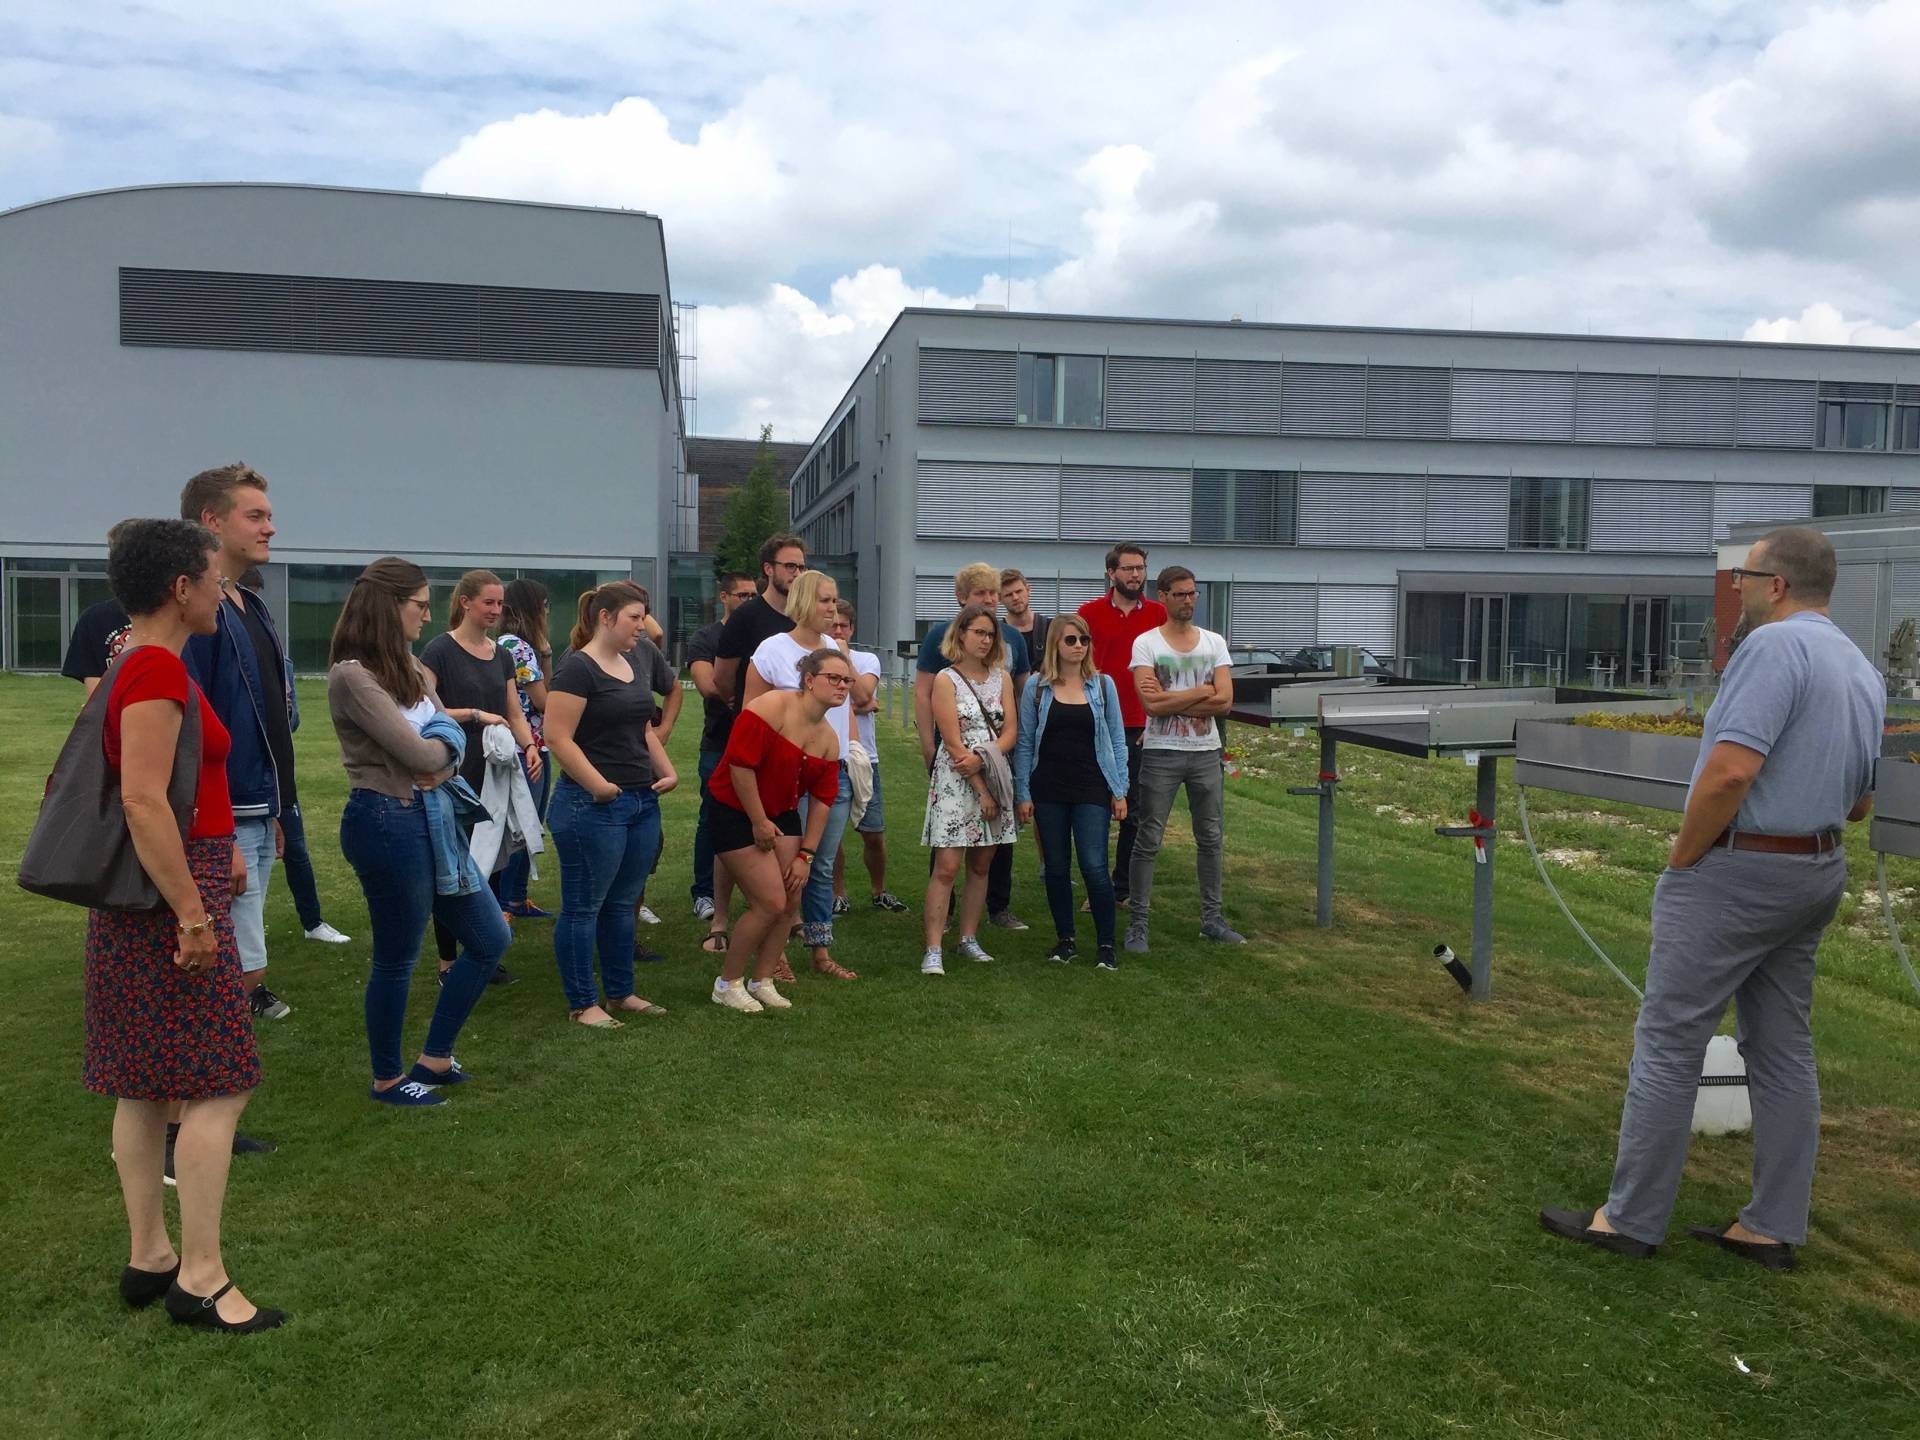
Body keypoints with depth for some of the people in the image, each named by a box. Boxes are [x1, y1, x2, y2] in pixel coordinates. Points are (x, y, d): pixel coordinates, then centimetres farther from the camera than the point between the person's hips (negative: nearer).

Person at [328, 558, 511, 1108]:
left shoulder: (411, 667, 12)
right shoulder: (353, 675, -16)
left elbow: (449, 741, 7)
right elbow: (419, 753, -19)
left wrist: (439, 764, -15)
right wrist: (444, 745, 2)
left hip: (428, 818, 9)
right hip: (387, 822, -9)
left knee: (490, 938, 13)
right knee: (396, 958, 5)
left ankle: (434, 1058, 26)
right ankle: (387, 1079, 25)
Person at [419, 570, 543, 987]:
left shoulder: (501, 654, 12)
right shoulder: (440, 650, -8)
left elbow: (515, 712, 12)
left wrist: (530, 745, -6)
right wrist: (473, 714, -21)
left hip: (494, 774, 6)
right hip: (454, 776, -6)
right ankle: (448, 961, 12)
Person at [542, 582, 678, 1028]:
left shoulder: (639, 658, 12)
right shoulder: (578, 669, -12)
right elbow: (557, 736, -19)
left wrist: (666, 770, 11)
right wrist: (599, 786, -19)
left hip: (642, 802, 8)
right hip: (593, 805, -8)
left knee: (622, 903, 16)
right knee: (583, 906, 3)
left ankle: (621, 992, 27)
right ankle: (582, 1004, 12)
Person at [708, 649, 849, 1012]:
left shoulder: (828, 738, 3)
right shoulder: (772, 707, -21)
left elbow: (822, 799, 5)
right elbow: (740, 765, -24)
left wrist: (806, 855, 1)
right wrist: (759, 823, -18)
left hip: (782, 815, 8)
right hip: (735, 812, -8)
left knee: (791, 903, 3)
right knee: (770, 903, -11)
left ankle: (762, 981, 20)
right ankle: (728, 983, 7)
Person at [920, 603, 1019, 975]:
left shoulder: (1002, 677, 9)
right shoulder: (946, 680, -5)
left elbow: (1011, 731, 3)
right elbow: (953, 742, -10)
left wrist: (982, 758, -15)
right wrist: (981, 790, -12)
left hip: (995, 777, 5)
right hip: (956, 781, -5)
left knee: (981, 866, 10)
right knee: (947, 867, -9)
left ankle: (968, 938, 20)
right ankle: (932, 950, -7)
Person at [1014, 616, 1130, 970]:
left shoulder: (1103, 685, 3)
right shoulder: (1037, 687, 1)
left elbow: (1117, 741, 6)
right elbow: (1024, 743, 3)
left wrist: (1120, 791, 1)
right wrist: (1022, 794, 0)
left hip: (1091, 789, -1)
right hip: (1048, 790, 1)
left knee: (1094, 866, -8)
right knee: (1056, 867, 8)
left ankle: (1106, 944, 4)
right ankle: (1065, 940, 22)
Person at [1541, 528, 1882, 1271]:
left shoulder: (1775, 644, -18)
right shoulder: (1862, 669, 12)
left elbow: (1731, 771, -26)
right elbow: (1859, 801, 20)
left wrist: (1680, 859, -14)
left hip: (1736, 872, -9)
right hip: (1814, 871, 9)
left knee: (1668, 1042, -1)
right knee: (1783, 1049, 12)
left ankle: (1631, 1218, 6)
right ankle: (1772, 1227, 20)